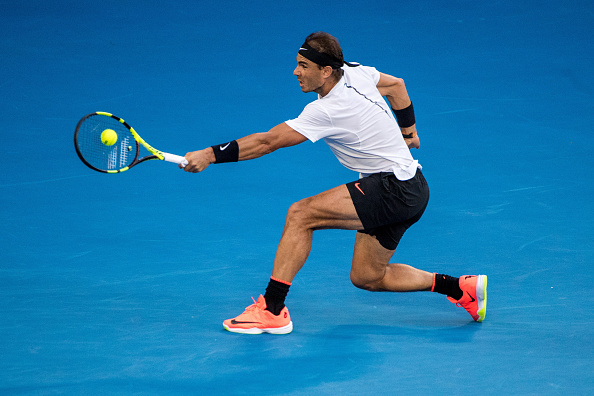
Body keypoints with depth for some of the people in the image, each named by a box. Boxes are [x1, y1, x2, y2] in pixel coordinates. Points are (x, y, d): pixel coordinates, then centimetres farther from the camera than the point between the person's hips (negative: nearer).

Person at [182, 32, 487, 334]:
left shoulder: (327, 111, -23)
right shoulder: (354, 72, 2)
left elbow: (267, 142, -26)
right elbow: (396, 85, 21)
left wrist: (210, 155, -25)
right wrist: (409, 130, 31)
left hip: (394, 188, -10)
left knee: (300, 214, -17)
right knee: (366, 277, 15)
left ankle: (272, 310, -17)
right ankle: (460, 288, 18)